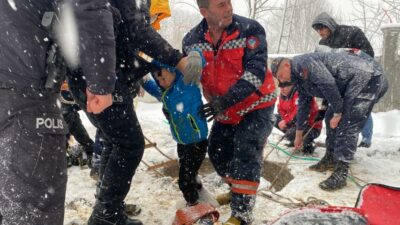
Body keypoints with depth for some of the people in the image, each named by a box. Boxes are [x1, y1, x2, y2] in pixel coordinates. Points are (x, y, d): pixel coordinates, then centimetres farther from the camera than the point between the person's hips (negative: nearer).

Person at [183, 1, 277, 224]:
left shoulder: (250, 30, -23)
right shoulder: (192, 40, -10)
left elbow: (256, 71, -29)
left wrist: (226, 100, -37)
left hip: (257, 105, -5)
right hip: (225, 111, 5)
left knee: (246, 150, -17)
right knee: (217, 151, 10)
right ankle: (238, 189, 37)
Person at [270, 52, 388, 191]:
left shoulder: (302, 62, -14)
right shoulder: (300, 80, 16)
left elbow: (328, 83, -23)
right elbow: (303, 105, 27)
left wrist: (337, 113, -15)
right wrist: (299, 134, 34)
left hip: (368, 78, -10)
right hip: (351, 85, 10)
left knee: (347, 124, -16)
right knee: (330, 117, 15)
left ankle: (340, 174, -13)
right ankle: (331, 158, 27)